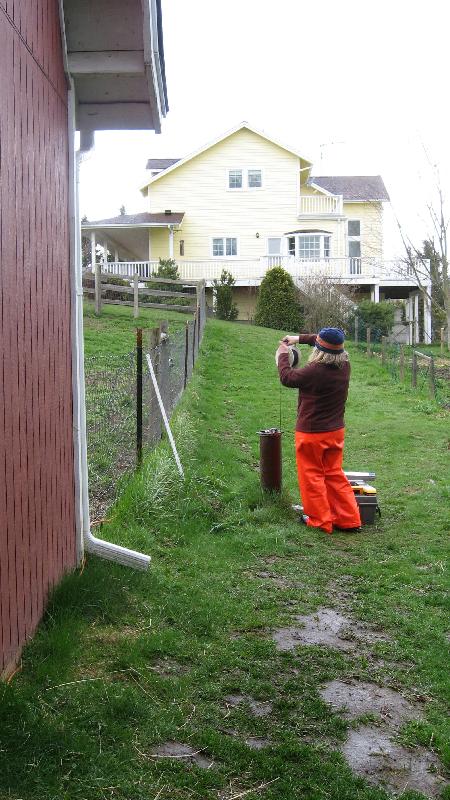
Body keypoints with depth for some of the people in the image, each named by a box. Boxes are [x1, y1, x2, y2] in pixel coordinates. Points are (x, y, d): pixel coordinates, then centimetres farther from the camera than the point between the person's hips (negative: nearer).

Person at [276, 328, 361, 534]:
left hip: (311, 433, -7)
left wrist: (282, 356, 5)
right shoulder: (344, 365, -5)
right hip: (336, 431, 7)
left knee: (312, 475, 10)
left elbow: (287, 378, -12)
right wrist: (299, 338, 16)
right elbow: (331, 343, 15)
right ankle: (349, 519, 20)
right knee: (334, 474, 18)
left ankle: (320, 520, 19)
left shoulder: (315, 371, -28)